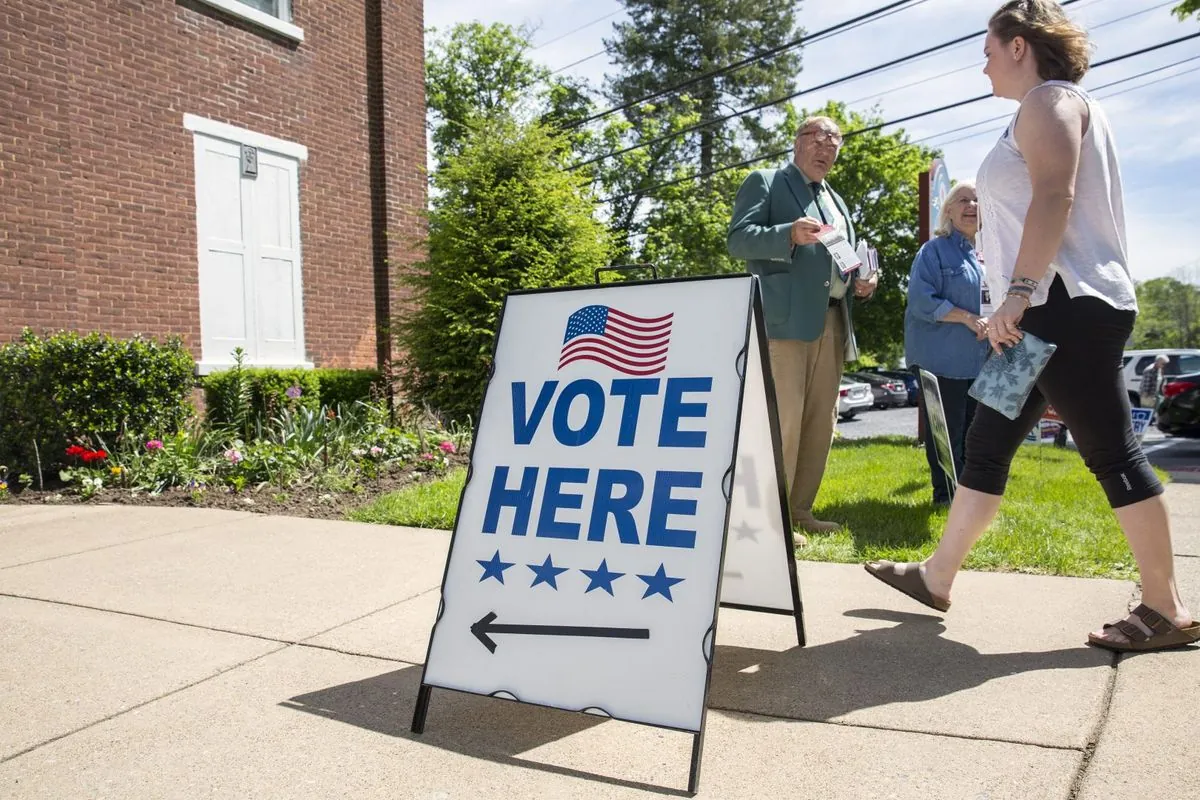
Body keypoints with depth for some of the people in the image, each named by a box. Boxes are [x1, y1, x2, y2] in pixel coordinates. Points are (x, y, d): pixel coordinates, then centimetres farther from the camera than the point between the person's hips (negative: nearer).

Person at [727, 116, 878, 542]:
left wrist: (862, 280, 8)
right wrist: (790, 233, -25)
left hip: (832, 322, 8)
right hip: (786, 318, -8)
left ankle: (800, 510, 16)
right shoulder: (764, 182, 4)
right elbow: (738, 239, -9)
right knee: (783, 419, -11)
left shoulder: (837, 202, 26)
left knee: (821, 421, 8)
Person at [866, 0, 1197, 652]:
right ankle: (936, 577, 15)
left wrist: (1017, 293, -24)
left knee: (1113, 454, -6)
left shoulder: (1049, 99, -3)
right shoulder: (1047, 110, 27)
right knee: (985, 446, 9)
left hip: (1068, 306, -11)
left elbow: (1055, 197, -19)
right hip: (1050, 312, 11)